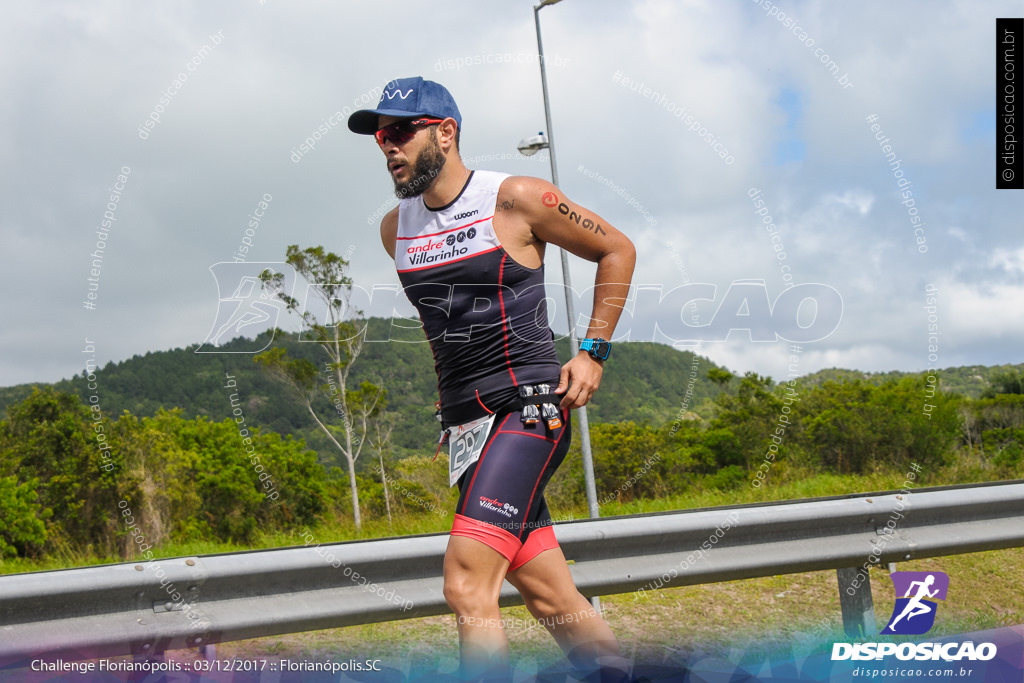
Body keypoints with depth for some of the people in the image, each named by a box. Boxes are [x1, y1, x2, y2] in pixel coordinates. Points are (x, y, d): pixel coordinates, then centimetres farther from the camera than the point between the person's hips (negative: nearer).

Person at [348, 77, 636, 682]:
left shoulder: (515, 198, -5)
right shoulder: (395, 229, 11)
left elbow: (617, 250, 4)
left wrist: (593, 352, -1)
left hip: (530, 408, -6)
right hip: (463, 421, 6)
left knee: (467, 584, -20)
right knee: (552, 597, 6)